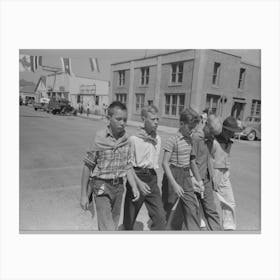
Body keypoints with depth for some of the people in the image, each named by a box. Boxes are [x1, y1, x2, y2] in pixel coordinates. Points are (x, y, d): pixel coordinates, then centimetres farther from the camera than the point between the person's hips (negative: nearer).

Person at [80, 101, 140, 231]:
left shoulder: (125, 139, -1)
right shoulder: (99, 138, -14)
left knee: (114, 224, 18)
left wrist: (134, 187, -4)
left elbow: (127, 166, 6)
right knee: (107, 227, -6)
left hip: (118, 186, 5)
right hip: (102, 187, -5)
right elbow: (87, 166, -9)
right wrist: (83, 195, -6)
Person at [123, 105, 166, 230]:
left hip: (152, 178, 4)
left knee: (160, 216, -3)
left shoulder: (157, 138, 5)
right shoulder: (134, 139, -13)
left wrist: (153, 176, 16)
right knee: (130, 216, 12)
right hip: (137, 177, -4)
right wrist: (139, 182, -19)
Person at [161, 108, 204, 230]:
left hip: (186, 176, 7)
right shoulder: (173, 140, -14)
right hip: (174, 175, -6)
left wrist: (199, 180, 16)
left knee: (193, 208, 5)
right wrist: (174, 184, -24)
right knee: (173, 211, 7)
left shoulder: (189, 140, 9)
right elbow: (165, 163, -18)